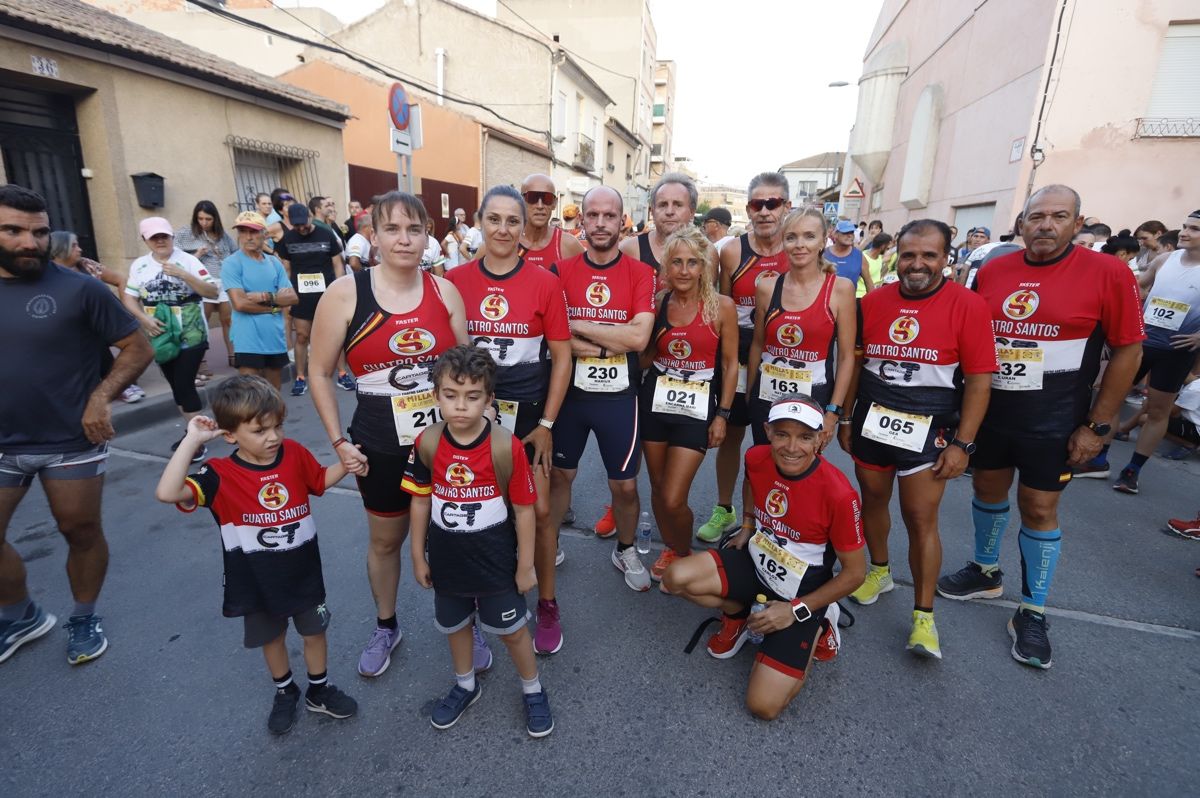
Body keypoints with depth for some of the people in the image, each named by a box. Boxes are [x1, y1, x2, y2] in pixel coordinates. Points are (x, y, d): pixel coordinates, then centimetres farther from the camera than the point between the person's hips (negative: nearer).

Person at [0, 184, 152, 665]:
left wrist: (101, 398, -18)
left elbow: (138, 348, -7)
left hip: (73, 444, -3)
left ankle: (84, 620, 31)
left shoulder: (79, 289, -9)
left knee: (81, 533, 10)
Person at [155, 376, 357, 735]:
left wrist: (347, 462, -13)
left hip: (304, 573, 2)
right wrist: (192, 440, -33)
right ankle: (285, 693, 48)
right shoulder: (220, 475, -19)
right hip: (256, 583, -1)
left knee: (314, 633, 19)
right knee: (271, 639, 22)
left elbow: (322, 480, 7)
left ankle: (319, 691, 43)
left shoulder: (295, 453, -11)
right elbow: (167, 493, -36)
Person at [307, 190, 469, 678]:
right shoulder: (345, 294, -8)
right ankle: (385, 627, 44)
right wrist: (338, 441, -4)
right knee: (385, 540, 19)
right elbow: (319, 372, -1)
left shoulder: (444, 291, -2)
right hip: (381, 449, -1)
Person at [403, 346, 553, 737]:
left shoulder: (506, 447, -22)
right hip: (447, 560, 4)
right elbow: (421, 501, 0)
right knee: (454, 626, 24)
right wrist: (418, 556, 5)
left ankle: (533, 690, 42)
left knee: (512, 630, 15)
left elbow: (524, 509, -14)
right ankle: (465, 686, 52)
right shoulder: (427, 444, -13)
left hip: (495, 562, -3)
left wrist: (525, 565, -7)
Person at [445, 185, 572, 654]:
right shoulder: (456, 281, -2)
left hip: (528, 412, -1)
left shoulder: (544, 283, -6)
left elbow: (561, 357, -3)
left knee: (538, 511, 5)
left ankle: (546, 604, 27)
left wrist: (546, 424, -6)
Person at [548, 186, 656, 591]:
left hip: (619, 395, -1)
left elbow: (639, 336, -18)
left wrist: (578, 327, -15)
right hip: (569, 392, 1)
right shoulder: (561, 271, -1)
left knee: (625, 485, 9)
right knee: (559, 475, 15)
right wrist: (612, 343, -19)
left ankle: (626, 550, 36)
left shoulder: (641, 273, -5)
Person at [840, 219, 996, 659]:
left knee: (921, 518, 0)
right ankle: (879, 571, 40)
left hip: (928, 429, -3)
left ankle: (923, 615, 14)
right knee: (873, 499, 16)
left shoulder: (967, 305, -8)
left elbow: (979, 380, -8)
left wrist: (962, 443, -11)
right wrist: (847, 419, 9)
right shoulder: (874, 301, 2)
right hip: (871, 421, 4)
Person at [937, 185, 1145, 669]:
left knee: (1039, 509, 5)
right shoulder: (992, 272, 0)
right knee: (988, 489, 17)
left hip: (1053, 423, -3)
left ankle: (1032, 613, 21)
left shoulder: (1108, 274, -9)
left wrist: (1098, 425, -8)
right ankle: (985, 572, 39)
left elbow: (1128, 351, -5)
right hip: (987, 410, 4)